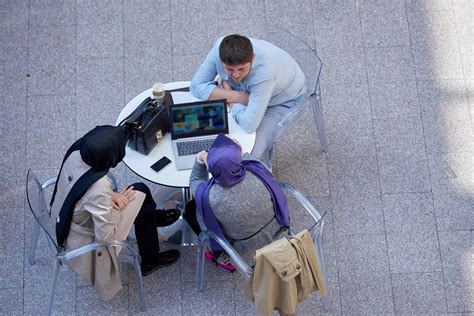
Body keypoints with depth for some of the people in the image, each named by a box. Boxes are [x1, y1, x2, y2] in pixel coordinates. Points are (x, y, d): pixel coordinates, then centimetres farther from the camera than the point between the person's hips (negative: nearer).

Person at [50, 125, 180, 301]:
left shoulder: (76, 154, -20)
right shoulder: (99, 189, -41)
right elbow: (105, 236, -29)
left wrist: (111, 196, -8)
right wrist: (118, 204, -15)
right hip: (83, 241, -7)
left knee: (140, 189, 13)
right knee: (143, 208, 4)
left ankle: (154, 217, 47)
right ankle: (150, 260, 29)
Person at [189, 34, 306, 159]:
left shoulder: (264, 72, -44)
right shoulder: (220, 48, -31)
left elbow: (249, 124, -43)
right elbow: (196, 86, -22)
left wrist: (227, 91, -28)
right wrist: (237, 96, -32)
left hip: (283, 98, -5)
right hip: (246, 91, 5)